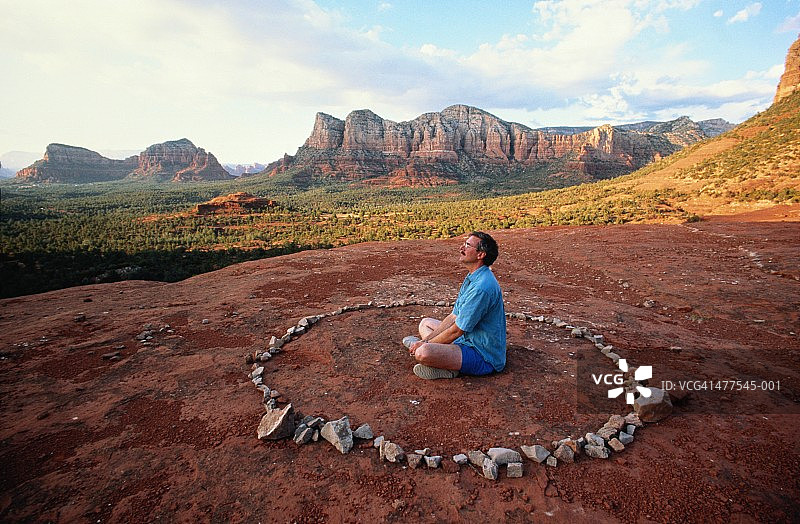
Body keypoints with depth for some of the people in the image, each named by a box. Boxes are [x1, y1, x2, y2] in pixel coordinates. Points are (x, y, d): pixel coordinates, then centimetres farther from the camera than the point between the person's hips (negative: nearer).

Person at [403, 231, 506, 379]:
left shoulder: (482, 287, -27)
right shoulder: (471, 278, 7)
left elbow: (457, 331, -22)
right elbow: (453, 317, 9)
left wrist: (426, 344, -9)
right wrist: (427, 340, 2)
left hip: (483, 357, -10)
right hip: (469, 340, 11)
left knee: (423, 353, -32)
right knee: (425, 323, 21)